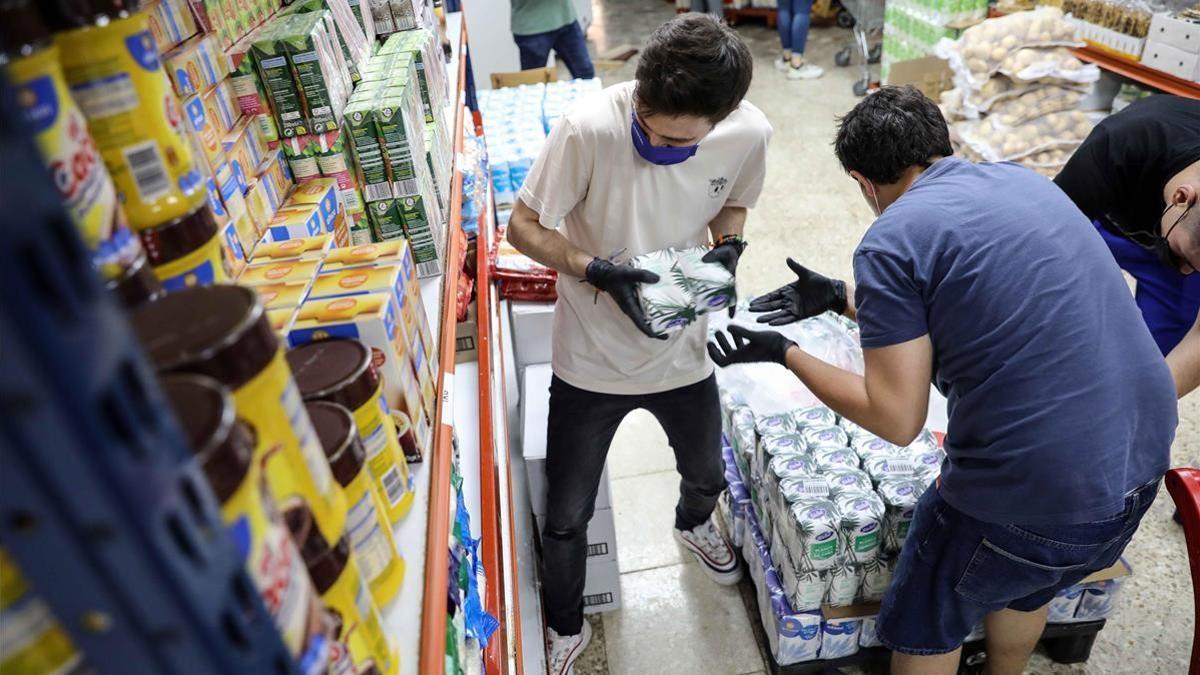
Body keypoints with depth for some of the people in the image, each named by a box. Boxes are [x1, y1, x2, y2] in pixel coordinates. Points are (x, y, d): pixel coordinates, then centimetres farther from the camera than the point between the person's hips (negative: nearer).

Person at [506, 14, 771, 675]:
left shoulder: (749, 133, -16)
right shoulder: (589, 129, -28)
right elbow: (524, 226, -17)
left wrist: (728, 246, -15)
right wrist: (598, 271, -32)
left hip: (684, 352, 4)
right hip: (591, 360, -3)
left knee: (707, 475, 28)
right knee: (565, 519, 9)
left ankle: (693, 523, 68)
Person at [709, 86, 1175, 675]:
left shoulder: (891, 241, -17)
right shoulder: (1023, 180, 7)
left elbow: (896, 420, -17)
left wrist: (783, 353, -6)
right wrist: (841, 299, 21)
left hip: (1035, 499, -7)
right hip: (1143, 459, 8)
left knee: (926, 624, 21)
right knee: (1024, 588, 34)